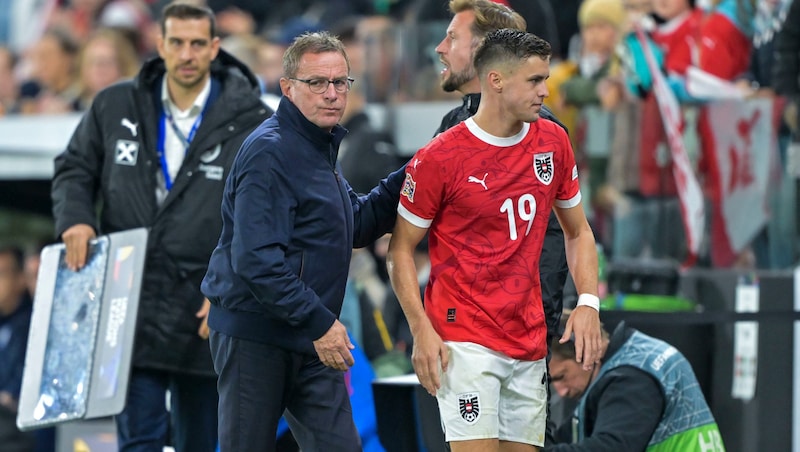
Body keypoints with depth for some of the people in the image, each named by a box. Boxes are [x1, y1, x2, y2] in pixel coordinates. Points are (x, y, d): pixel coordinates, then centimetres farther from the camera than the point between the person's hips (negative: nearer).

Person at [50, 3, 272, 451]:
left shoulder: (251, 122, -3)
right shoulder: (115, 107, 4)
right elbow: (74, 170, 17)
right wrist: (75, 218, -4)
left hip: (208, 315, -1)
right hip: (132, 310, 1)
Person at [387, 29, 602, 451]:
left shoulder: (553, 143, 7)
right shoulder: (438, 158, -9)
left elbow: (577, 231, 17)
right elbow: (401, 249, -3)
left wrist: (588, 302, 2)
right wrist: (422, 330, -13)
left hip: (530, 341, 6)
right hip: (465, 341, -6)